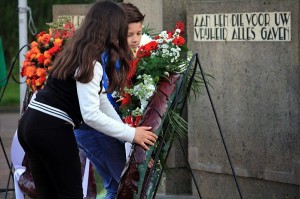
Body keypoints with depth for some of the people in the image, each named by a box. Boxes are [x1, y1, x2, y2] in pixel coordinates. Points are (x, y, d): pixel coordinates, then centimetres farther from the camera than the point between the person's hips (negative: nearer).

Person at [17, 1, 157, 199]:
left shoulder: (77, 51, 15)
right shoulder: (90, 62, -14)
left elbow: (99, 99, 20)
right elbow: (91, 114, -19)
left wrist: (125, 131, 16)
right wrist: (131, 134, -11)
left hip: (31, 123, 9)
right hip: (52, 130, -9)